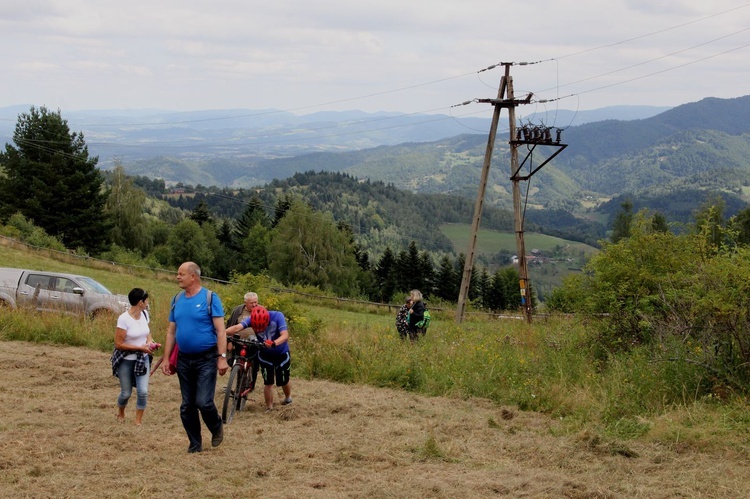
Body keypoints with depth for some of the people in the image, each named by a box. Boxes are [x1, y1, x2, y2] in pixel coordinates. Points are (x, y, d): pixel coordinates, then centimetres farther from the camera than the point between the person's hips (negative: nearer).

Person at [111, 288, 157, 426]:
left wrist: (150, 342, -5)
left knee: (143, 392, -8)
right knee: (126, 393, 9)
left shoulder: (145, 314, -1)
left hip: (142, 359, 4)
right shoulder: (124, 319, -20)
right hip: (126, 361, -4)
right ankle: (120, 412, 42)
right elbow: (118, 344, -19)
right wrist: (140, 348, -22)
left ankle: (138, 422, 7)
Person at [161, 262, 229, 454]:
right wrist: (166, 359, 7)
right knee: (187, 406, 7)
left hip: (206, 359, -6)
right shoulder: (177, 300, 7)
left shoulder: (210, 298, -9)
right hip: (184, 360, 6)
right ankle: (195, 444, 19)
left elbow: (220, 330, -12)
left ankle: (217, 428, 18)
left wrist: (222, 357, -19)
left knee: (203, 402, -11)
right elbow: (171, 331, 12)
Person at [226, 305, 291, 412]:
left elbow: (285, 335, -39)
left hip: (281, 354, -1)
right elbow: (237, 327, -39)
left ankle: (288, 398, 41)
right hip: (265, 355, 1)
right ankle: (269, 408, 13)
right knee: (268, 383, -4)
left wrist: (274, 343, -59)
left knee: (283, 381, 11)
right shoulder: (251, 319, -24)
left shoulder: (277, 316, -29)